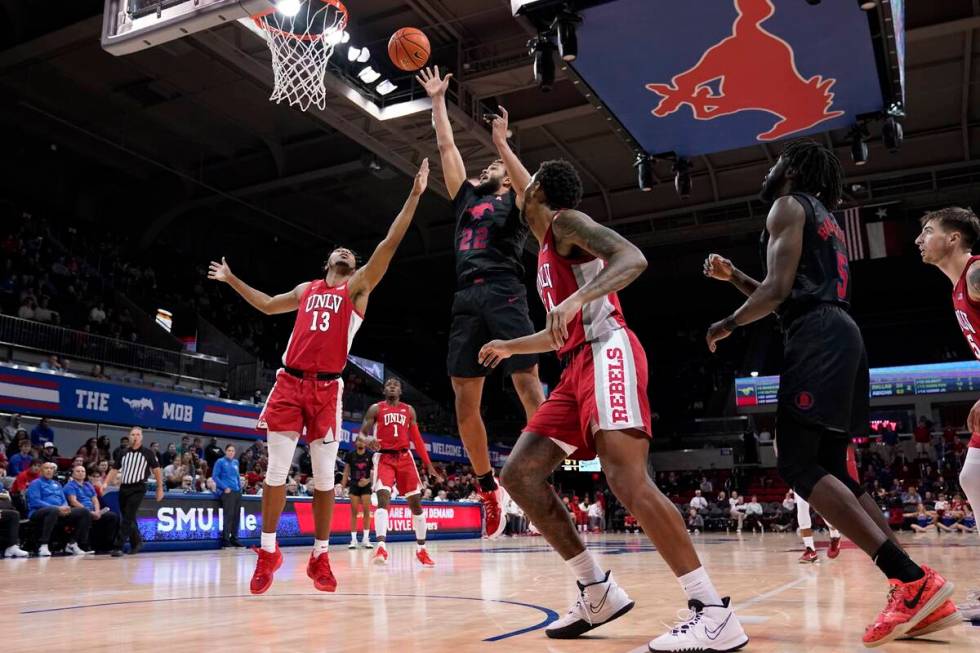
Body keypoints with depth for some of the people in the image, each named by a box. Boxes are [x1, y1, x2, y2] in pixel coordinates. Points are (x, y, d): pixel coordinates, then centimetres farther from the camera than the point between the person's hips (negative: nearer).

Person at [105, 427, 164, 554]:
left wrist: (160, 489, 3)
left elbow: (157, 470, 4)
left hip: (138, 489, -5)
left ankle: (118, 546, -12)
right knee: (128, 519, 12)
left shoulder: (148, 453, 0)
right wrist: (105, 484, -1)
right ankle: (136, 543, 27)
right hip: (123, 488, 5)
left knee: (128, 518, -12)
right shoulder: (123, 453, 10)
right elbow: (114, 470, 14)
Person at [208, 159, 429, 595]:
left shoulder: (358, 287, 10)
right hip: (289, 383, 3)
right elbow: (267, 305, 39)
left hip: (327, 388, -2)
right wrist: (232, 280, 42)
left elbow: (390, 243, 0)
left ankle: (319, 556, 11)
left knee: (324, 474, 0)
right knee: (277, 469, 0)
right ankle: (268, 552, 11)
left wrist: (414, 195, -6)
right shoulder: (307, 290, 21)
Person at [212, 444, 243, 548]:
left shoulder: (236, 462, 15)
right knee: (228, 515, -13)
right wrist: (225, 487, -13)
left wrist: (240, 487, 12)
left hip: (237, 492, 6)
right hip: (227, 492, -6)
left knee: (236, 515, 7)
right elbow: (214, 476, -6)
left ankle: (234, 538, 16)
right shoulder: (220, 462, -2)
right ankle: (225, 540, -9)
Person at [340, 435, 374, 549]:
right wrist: (343, 486, 2)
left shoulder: (370, 455, -3)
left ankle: (366, 538, 4)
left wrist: (368, 480, -20)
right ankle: (353, 539, 3)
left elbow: (374, 471, -2)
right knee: (354, 511, -1)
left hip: (365, 485, 0)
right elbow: (346, 471, 6)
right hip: (354, 485, 1)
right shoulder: (350, 455, 0)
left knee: (366, 511, -3)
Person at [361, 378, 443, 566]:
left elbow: (417, 439, 13)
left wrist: (429, 465, 7)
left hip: (404, 457, 3)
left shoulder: (409, 410, 13)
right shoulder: (375, 409, 4)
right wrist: (369, 442, -27)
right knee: (383, 498, -22)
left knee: (415, 502, 3)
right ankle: (381, 548, -31)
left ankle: (421, 549, 15)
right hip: (384, 457, -3)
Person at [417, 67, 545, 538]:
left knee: (527, 386, -13)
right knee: (464, 402, 0)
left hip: (504, 295, -5)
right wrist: (437, 101, 33)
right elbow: (446, 148, 30)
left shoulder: (512, 200, 14)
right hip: (466, 300, 6)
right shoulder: (466, 199, 28)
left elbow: (530, 189, -11)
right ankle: (487, 487, 11)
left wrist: (502, 143, -13)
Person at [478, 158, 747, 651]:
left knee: (626, 477, -23)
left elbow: (633, 258, -16)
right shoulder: (548, 252, 29)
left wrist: (578, 298, -31)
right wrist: (510, 347, 49)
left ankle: (714, 612, -21)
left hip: (606, 354, -10)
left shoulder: (565, 221, 2)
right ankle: (598, 591, 5)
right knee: (519, 473, 4)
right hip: (578, 366, 10)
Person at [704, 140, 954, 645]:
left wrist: (727, 324, 3)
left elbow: (779, 290, -11)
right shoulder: (825, 219, 31)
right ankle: (919, 588, 1)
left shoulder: (787, 207, 2)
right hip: (840, 335, 10)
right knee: (830, 469, 8)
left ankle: (912, 580, -22)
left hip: (817, 338, -10)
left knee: (797, 465, -14)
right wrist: (732, 276, 29)